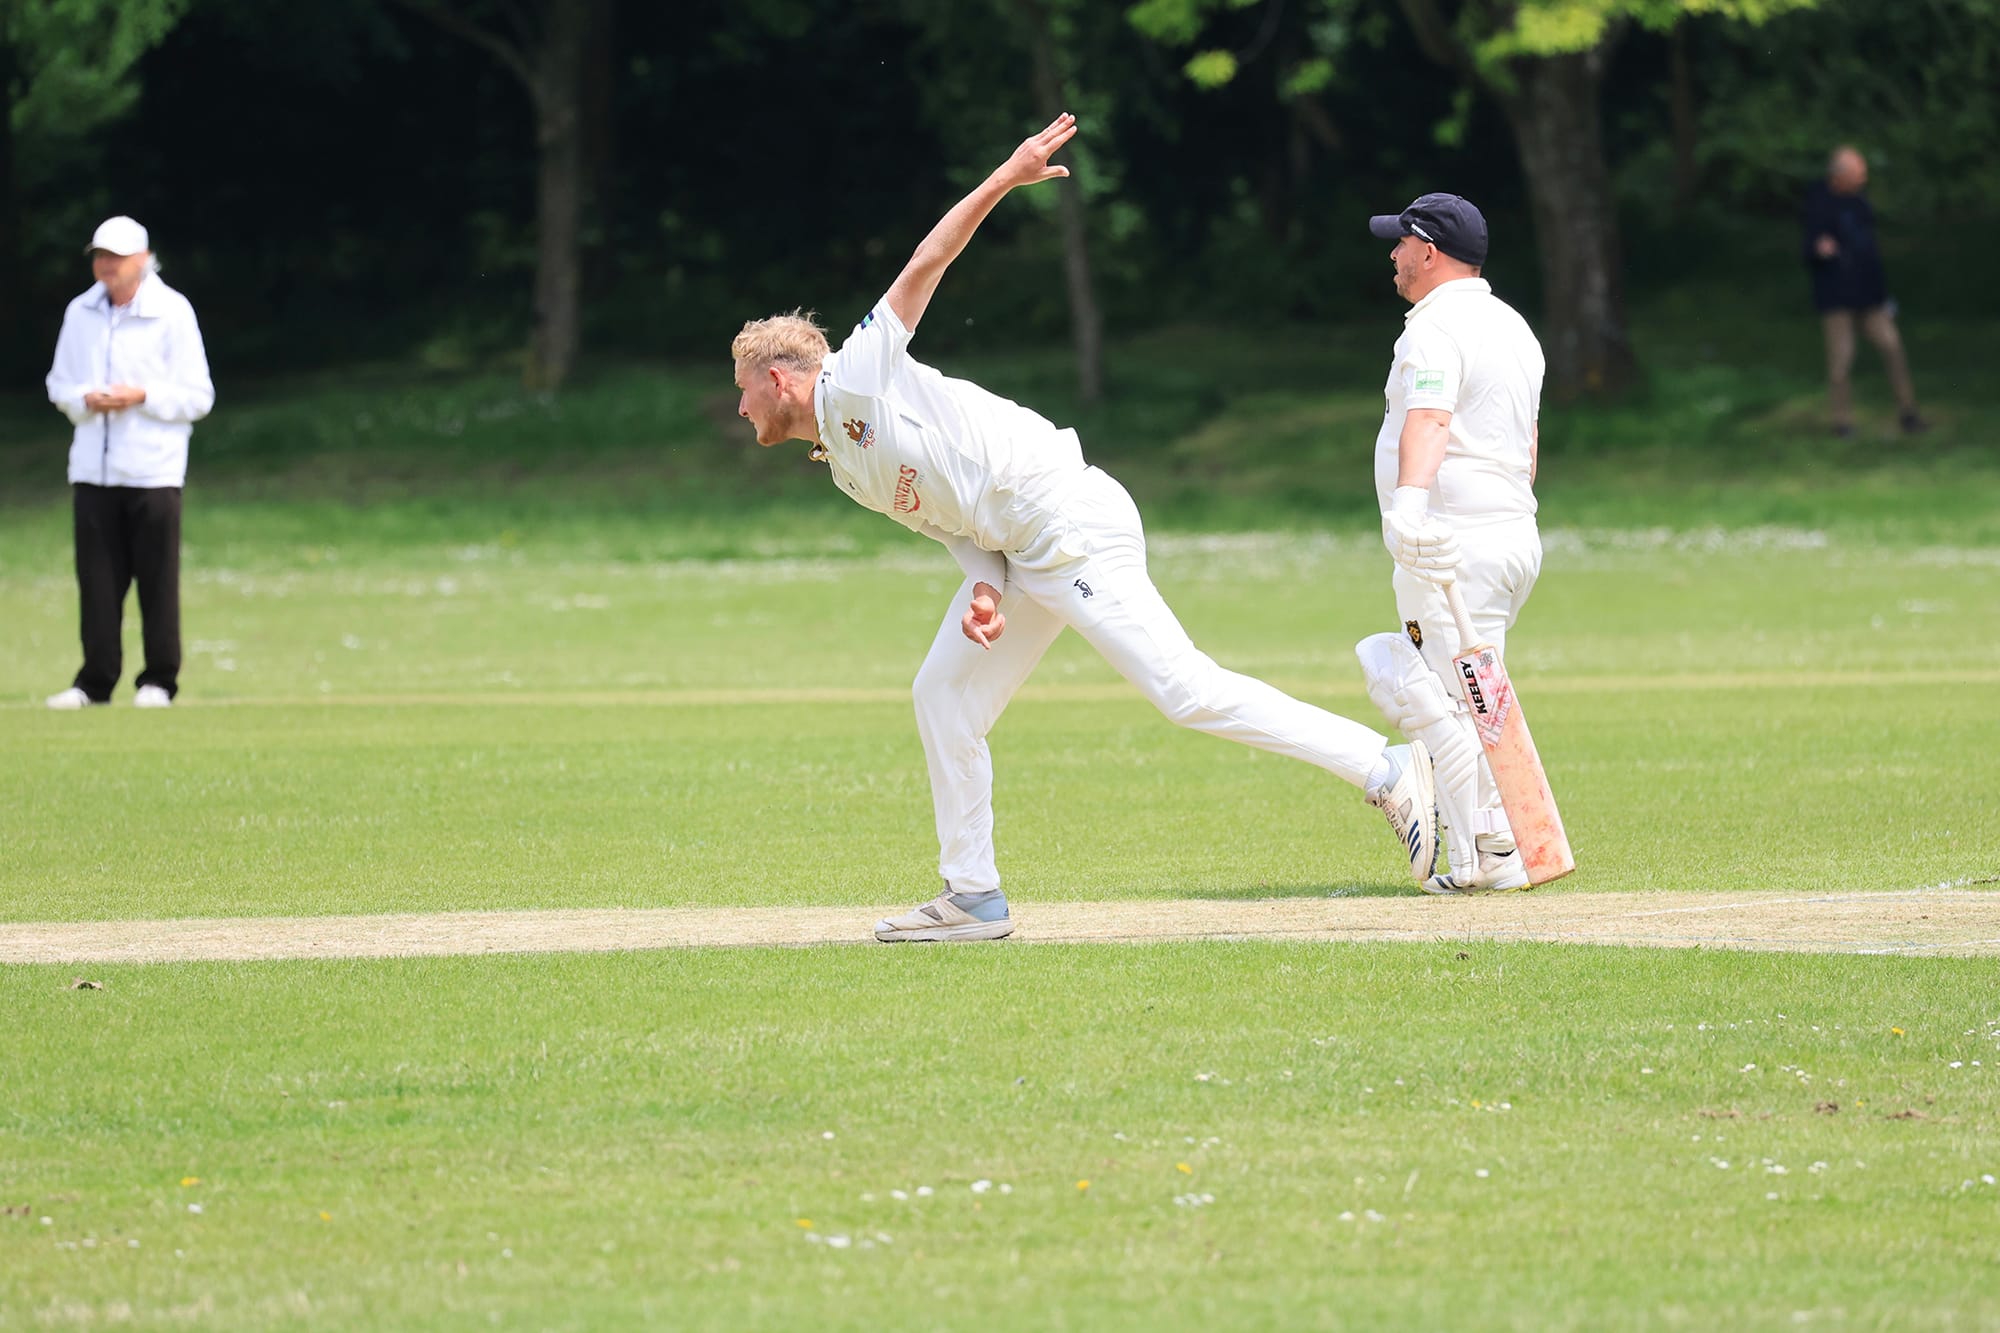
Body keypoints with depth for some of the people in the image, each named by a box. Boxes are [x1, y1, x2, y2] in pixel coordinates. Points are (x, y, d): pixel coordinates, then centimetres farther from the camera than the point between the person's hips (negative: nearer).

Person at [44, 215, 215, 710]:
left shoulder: (172, 312, -2)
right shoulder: (80, 313, 10)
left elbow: (198, 397, -2)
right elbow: (59, 385, 16)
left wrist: (142, 396, -16)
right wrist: (85, 400, -6)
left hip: (153, 469, -3)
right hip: (92, 468, 3)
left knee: (158, 579, -3)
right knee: (97, 580, 2)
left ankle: (159, 679, 6)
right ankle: (95, 681, 8)